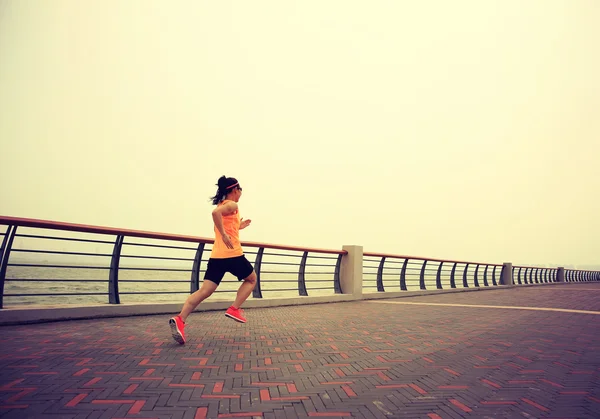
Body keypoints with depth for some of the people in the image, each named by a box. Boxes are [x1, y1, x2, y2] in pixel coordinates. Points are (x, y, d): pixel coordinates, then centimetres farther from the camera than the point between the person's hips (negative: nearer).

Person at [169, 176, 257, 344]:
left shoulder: (221, 205, 22)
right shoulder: (232, 205, -4)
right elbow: (215, 212, -26)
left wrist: (238, 226, 30)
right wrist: (225, 235, -24)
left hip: (216, 255, 7)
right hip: (232, 254, -7)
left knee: (205, 290, -1)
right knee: (251, 279, 17)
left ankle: (180, 319, -18)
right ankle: (234, 309, 6)